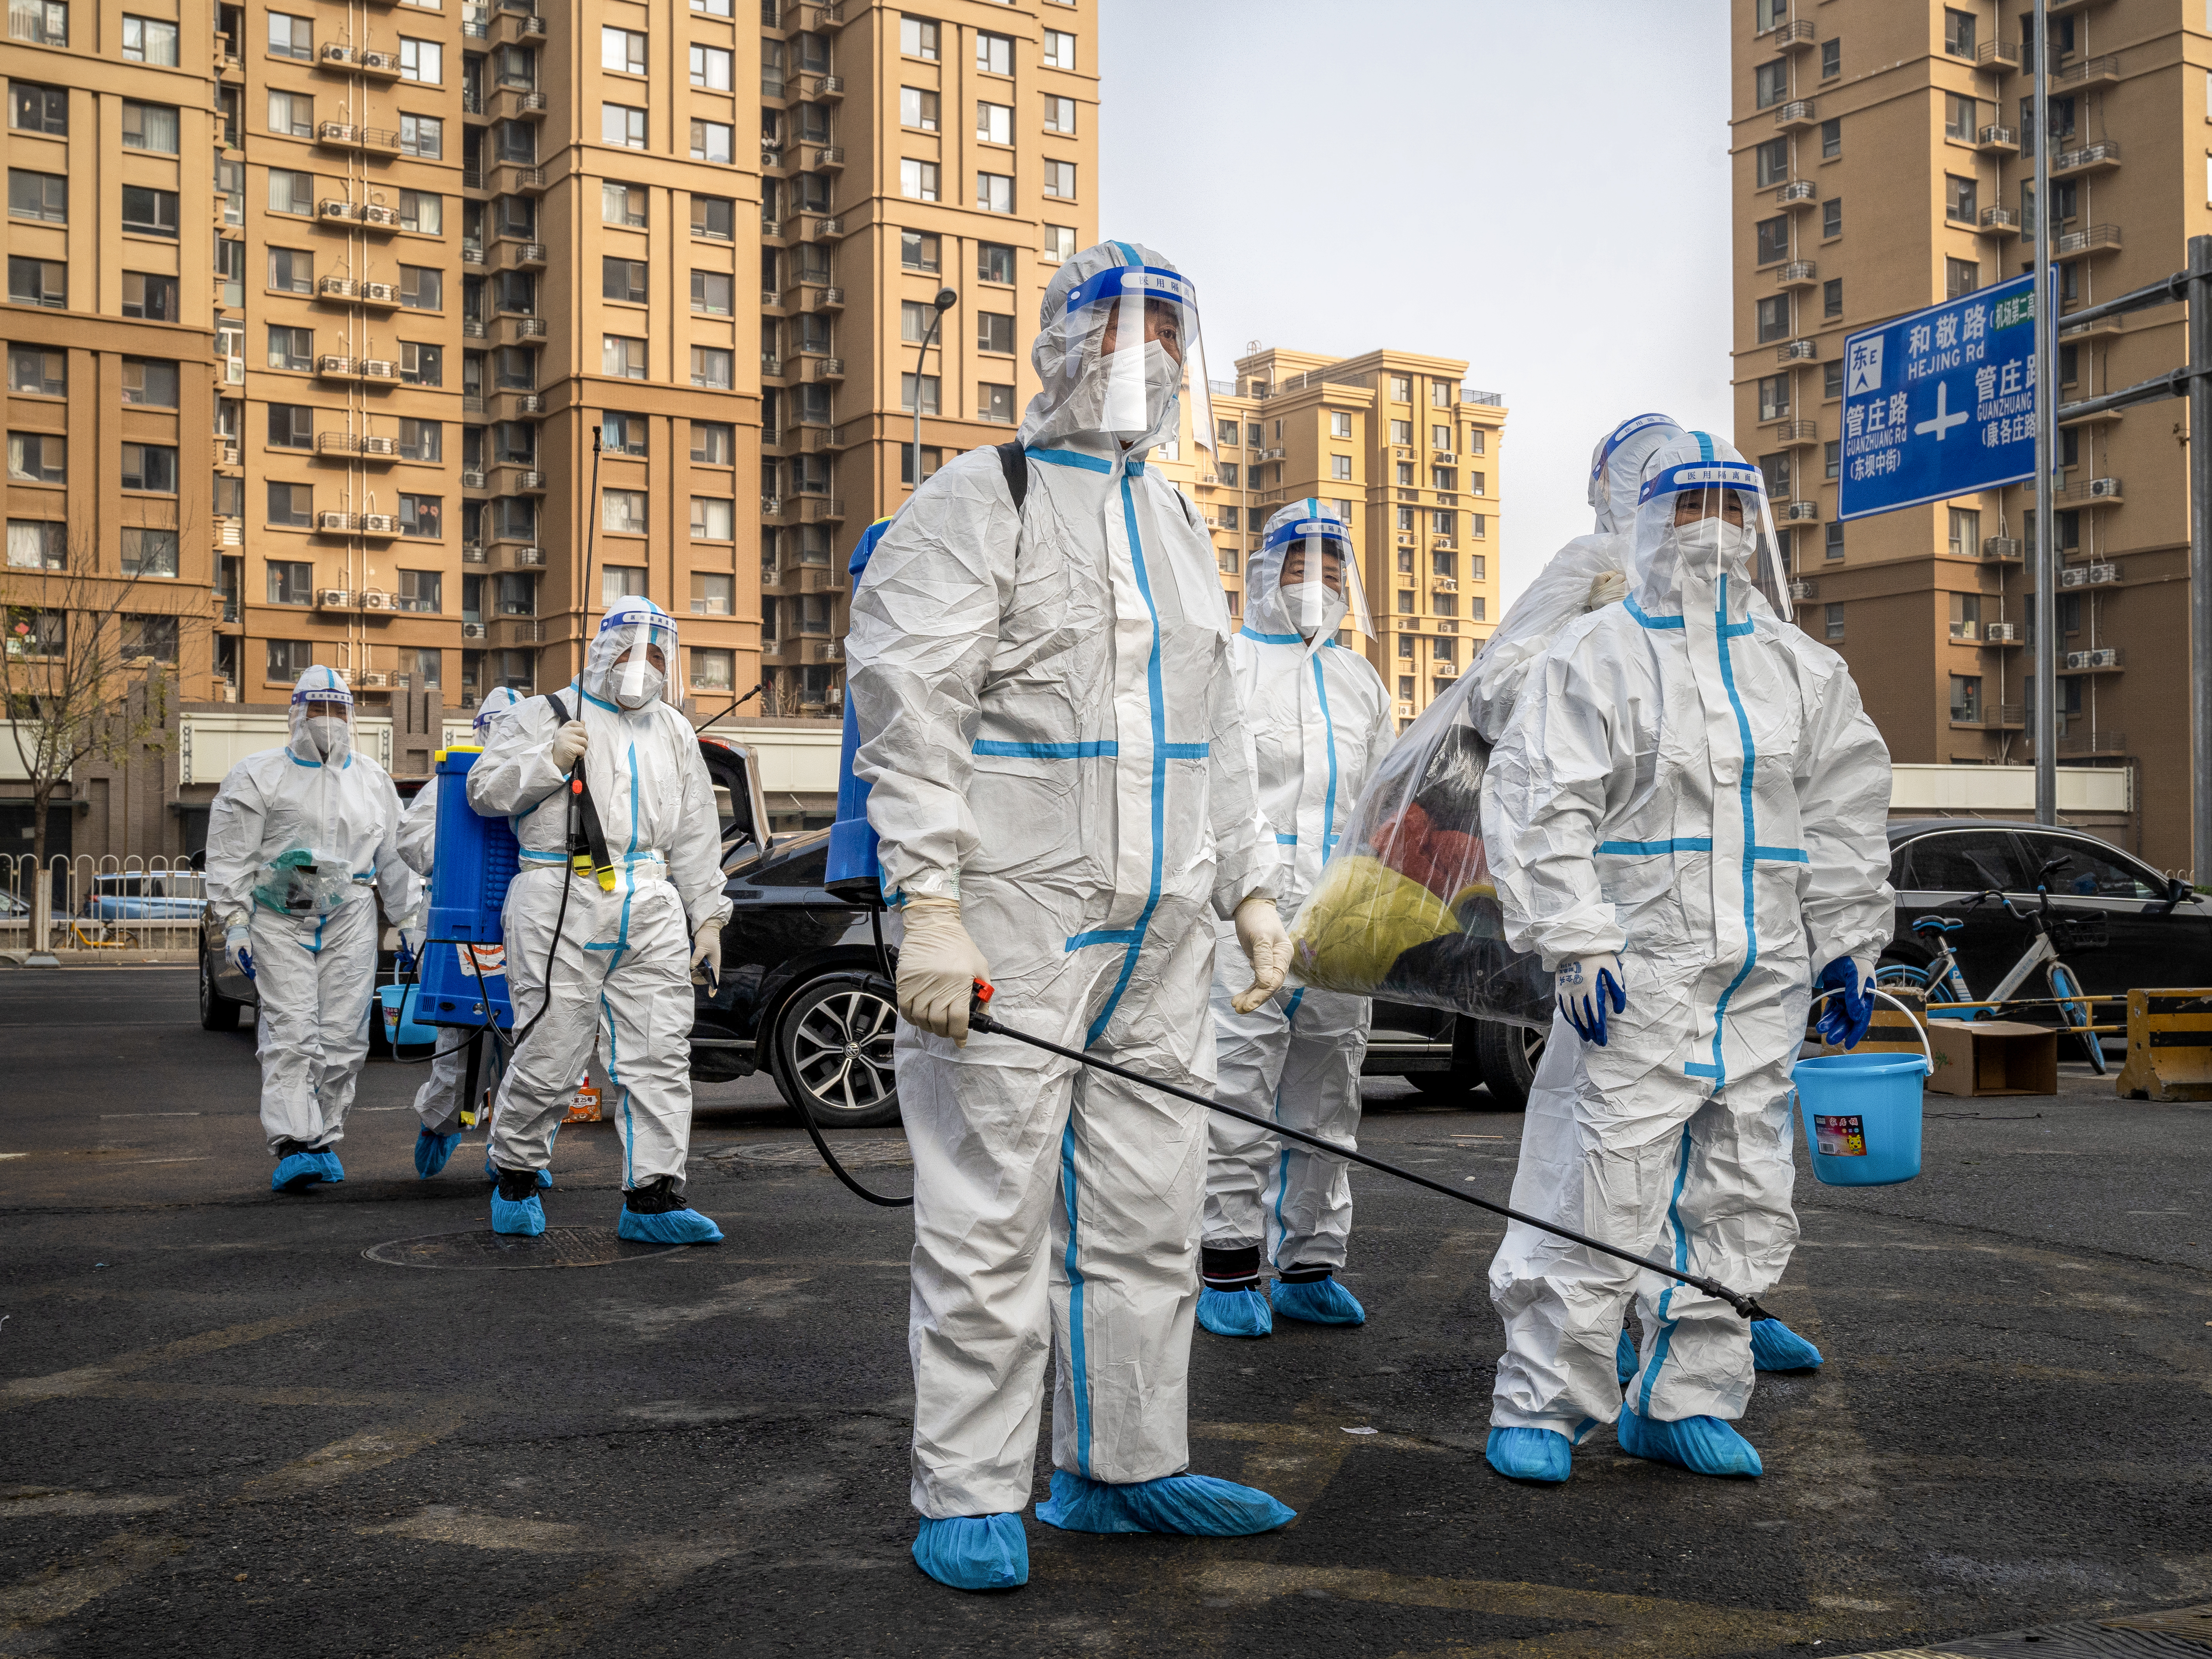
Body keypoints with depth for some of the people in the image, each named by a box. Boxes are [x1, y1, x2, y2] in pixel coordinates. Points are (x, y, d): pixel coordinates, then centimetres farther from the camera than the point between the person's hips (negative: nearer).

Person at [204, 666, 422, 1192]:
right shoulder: (260, 775, 4)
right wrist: (235, 921, -6)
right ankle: (291, 1147, -15)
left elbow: (394, 857, 21)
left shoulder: (372, 779, 16)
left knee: (344, 1036, 0)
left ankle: (325, 1140, 12)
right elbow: (230, 855, 2)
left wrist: (408, 921, 18)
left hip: (350, 922, 3)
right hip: (280, 921, -3)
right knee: (291, 1034, -11)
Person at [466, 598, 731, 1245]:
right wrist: (548, 761, -13)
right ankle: (515, 1176, 18)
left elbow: (696, 835, 22)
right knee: (549, 1054, -3)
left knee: (660, 1053, -3)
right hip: (560, 907, -4)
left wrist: (707, 916, 16)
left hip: (651, 912, 4)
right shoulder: (546, 716, 8)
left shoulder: (674, 734, 22)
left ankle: (652, 1194, 0)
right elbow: (485, 790, 1)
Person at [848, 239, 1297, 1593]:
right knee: (991, 1219, -3)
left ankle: (1123, 1467, 24)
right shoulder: (978, 502, -3)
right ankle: (972, 1497, 9)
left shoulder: (1178, 523, 20)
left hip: (1157, 932, 7)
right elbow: (909, 714, -12)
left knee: (1149, 1212, 12)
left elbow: (1219, 731, 24)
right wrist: (932, 906, -21)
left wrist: (1252, 890, 16)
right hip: (1008, 930, -7)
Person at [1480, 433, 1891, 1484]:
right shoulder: (1594, 656, 0)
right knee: (1601, 1192, -8)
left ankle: (1683, 1401, 21)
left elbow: (1844, 811, 19)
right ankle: (1541, 1405, 4)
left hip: (1762, 982, 6)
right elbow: (1538, 807, -7)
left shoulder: (1802, 670, 16)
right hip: (1634, 973, -5)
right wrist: (1576, 943, -15)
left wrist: (1847, 944, 12)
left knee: (1740, 1201, 9)